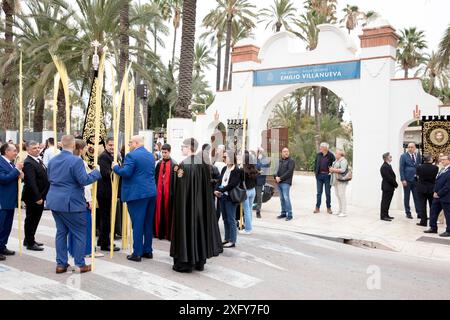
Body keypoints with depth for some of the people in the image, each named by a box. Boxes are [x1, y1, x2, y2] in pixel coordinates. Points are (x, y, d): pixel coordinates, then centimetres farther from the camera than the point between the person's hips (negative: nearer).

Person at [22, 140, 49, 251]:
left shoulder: (39, 160, 9)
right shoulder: (28, 163, -19)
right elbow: (31, 182, -24)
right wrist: (37, 197, -25)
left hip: (40, 196, 9)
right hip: (33, 197, -9)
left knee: (35, 219, 18)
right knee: (31, 219, 3)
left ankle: (29, 240, 32)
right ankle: (30, 243, 15)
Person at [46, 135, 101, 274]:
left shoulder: (52, 160, 8)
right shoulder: (76, 160, -17)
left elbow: (50, 178, 19)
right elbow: (84, 180, -19)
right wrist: (96, 172, -6)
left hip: (55, 201, 7)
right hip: (71, 203, -7)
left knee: (61, 231, 14)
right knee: (80, 233, 4)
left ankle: (61, 264, 18)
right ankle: (80, 264, 9)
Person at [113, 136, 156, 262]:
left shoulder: (131, 155, -10)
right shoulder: (151, 155, 14)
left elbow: (126, 172, -18)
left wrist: (116, 167, -2)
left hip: (136, 193, -7)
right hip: (151, 192, 7)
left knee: (137, 224, -2)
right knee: (148, 223, 13)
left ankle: (137, 253, 3)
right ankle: (148, 251, 21)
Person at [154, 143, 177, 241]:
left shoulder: (173, 164, -7)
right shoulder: (159, 163, 9)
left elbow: (175, 179, -10)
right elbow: (156, 177, 12)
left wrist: (173, 192, -13)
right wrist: (155, 189, 7)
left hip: (169, 191, -5)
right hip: (159, 191, 5)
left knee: (168, 212, 1)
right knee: (159, 212, 9)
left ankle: (169, 234, 10)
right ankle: (160, 232, 19)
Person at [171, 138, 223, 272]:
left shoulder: (183, 164, -13)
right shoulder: (203, 164, 4)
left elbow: (180, 187, -16)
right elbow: (207, 186, 8)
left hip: (186, 202, -6)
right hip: (200, 203, 6)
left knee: (186, 225, 2)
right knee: (199, 225, 13)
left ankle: (185, 262, 7)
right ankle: (200, 261, 20)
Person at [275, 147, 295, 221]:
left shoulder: (291, 161, -4)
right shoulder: (281, 161, 19)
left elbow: (289, 172, -13)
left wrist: (281, 178, -14)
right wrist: (276, 177, -3)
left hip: (286, 182, -7)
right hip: (279, 182, 7)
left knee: (286, 198, -12)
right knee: (282, 198, 10)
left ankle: (289, 214, -7)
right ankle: (283, 213, 19)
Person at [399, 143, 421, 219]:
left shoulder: (418, 155, 7)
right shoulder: (403, 156, -3)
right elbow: (401, 169, -6)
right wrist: (403, 180, -13)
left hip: (416, 179, 3)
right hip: (407, 179, -3)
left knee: (417, 197, 6)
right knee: (406, 197, 5)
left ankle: (419, 213, 11)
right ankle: (408, 213, 14)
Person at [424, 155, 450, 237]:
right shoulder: (443, 170, 15)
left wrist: (439, 194, -16)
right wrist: (435, 192, 6)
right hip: (437, 196, 9)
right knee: (433, 211, 12)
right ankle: (433, 228, 22)